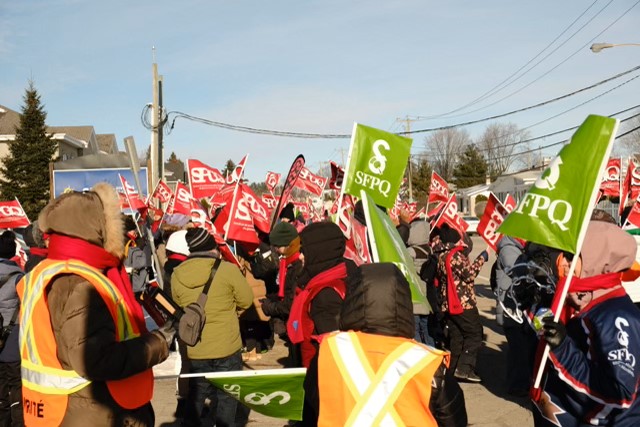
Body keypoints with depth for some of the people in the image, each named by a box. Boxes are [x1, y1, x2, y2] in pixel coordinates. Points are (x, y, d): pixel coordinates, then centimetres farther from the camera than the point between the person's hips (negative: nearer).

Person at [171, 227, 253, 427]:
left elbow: (180, 303, 8)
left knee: (198, 399, 19)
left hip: (195, 351, 3)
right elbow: (246, 300, -5)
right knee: (226, 399, 14)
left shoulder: (177, 275, -7)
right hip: (227, 348, -3)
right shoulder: (228, 269, -16)